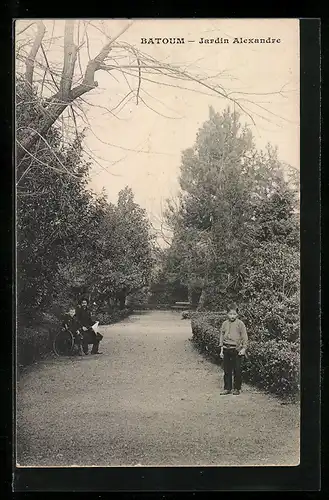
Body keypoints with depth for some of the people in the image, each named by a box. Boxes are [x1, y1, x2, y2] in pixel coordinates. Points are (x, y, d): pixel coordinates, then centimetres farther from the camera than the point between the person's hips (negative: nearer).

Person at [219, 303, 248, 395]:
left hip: (236, 350, -3)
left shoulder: (240, 324, -4)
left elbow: (244, 337, -2)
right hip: (226, 349, 3)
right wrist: (221, 350, 10)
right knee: (227, 370, 7)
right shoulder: (225, 324, 7)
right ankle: (227, 388, 15)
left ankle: (237, 388, 14)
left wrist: (243, 348, -9)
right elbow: (222, 336, 12)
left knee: (237, 370, 1)